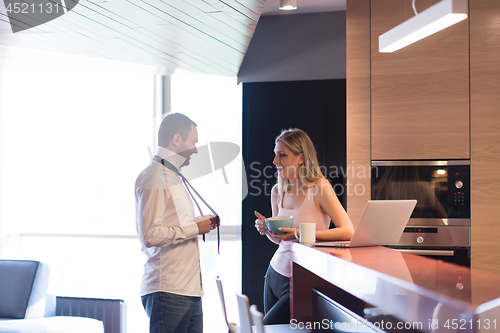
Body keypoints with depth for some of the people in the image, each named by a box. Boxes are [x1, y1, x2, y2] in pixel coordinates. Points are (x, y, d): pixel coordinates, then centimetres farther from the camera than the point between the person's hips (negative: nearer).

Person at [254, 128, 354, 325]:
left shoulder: (319, 187, -13)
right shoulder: (278, 191, 5)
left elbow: (347, 232, -20)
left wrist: (299, 234, -26)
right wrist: (267, 230, -6)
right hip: (276, 273, 6)